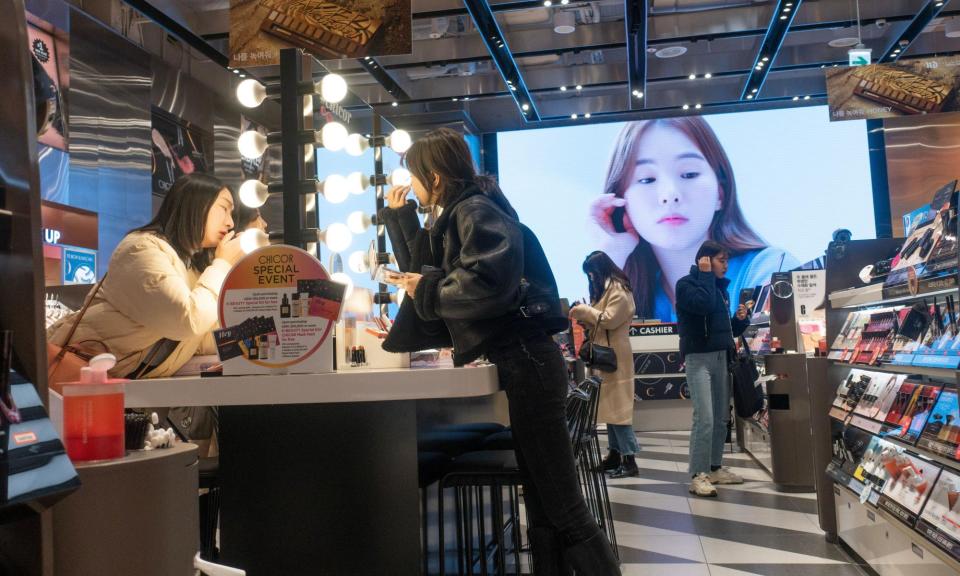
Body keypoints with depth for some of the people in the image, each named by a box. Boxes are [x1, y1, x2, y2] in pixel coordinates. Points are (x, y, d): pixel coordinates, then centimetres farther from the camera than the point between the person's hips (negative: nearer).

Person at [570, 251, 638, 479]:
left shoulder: (618, 289, -10)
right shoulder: (604, 288, 19)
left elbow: (610, 319, -19)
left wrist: (585, 310, -11)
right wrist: (584, 318, 5)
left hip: (614, 356, -9)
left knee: (618, 407, -10)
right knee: (609, 406, 9)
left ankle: (629, 460, -9)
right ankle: (615, 454, 14)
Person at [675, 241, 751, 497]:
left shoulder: (721, 287, 18)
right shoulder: (686, 284, -3)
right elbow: (703, 305, -24)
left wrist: (740, 319, 1)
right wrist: (706, 274, -11)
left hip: (721, 357, 7)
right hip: (699, 358, -7)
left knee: (722, 417, 8)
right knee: (705, 418, -14)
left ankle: (715, 468, 18)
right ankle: (698, 475, -11)